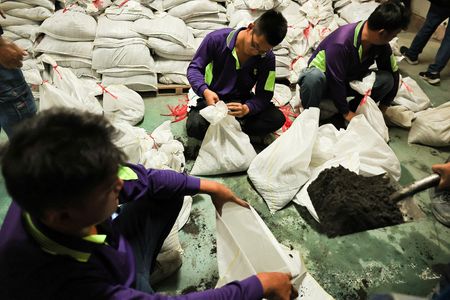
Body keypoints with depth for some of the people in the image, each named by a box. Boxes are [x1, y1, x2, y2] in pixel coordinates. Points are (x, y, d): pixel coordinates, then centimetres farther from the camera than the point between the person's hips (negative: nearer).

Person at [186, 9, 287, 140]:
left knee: (277, 118, -21)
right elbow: (194, 68, -8)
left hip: (241, 101, 2)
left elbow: (264, 94, -8)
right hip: (211, 98, -2)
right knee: (194, 126, -33)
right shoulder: (217, 39, -16)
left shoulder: (268, 58, -10)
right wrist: (205, 91, -29)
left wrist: (247, 108, -31)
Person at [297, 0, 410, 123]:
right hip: (324, 81, -5)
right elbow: (335, 81, -29)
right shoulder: (341, 42, -33)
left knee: (387, 79, -18)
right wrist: (346, 113, -20)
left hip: (349, 82, 6)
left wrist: (382, 108, 0)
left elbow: (393, 74, 1)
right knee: (314, 76, -41)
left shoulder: (382, 45, -12)